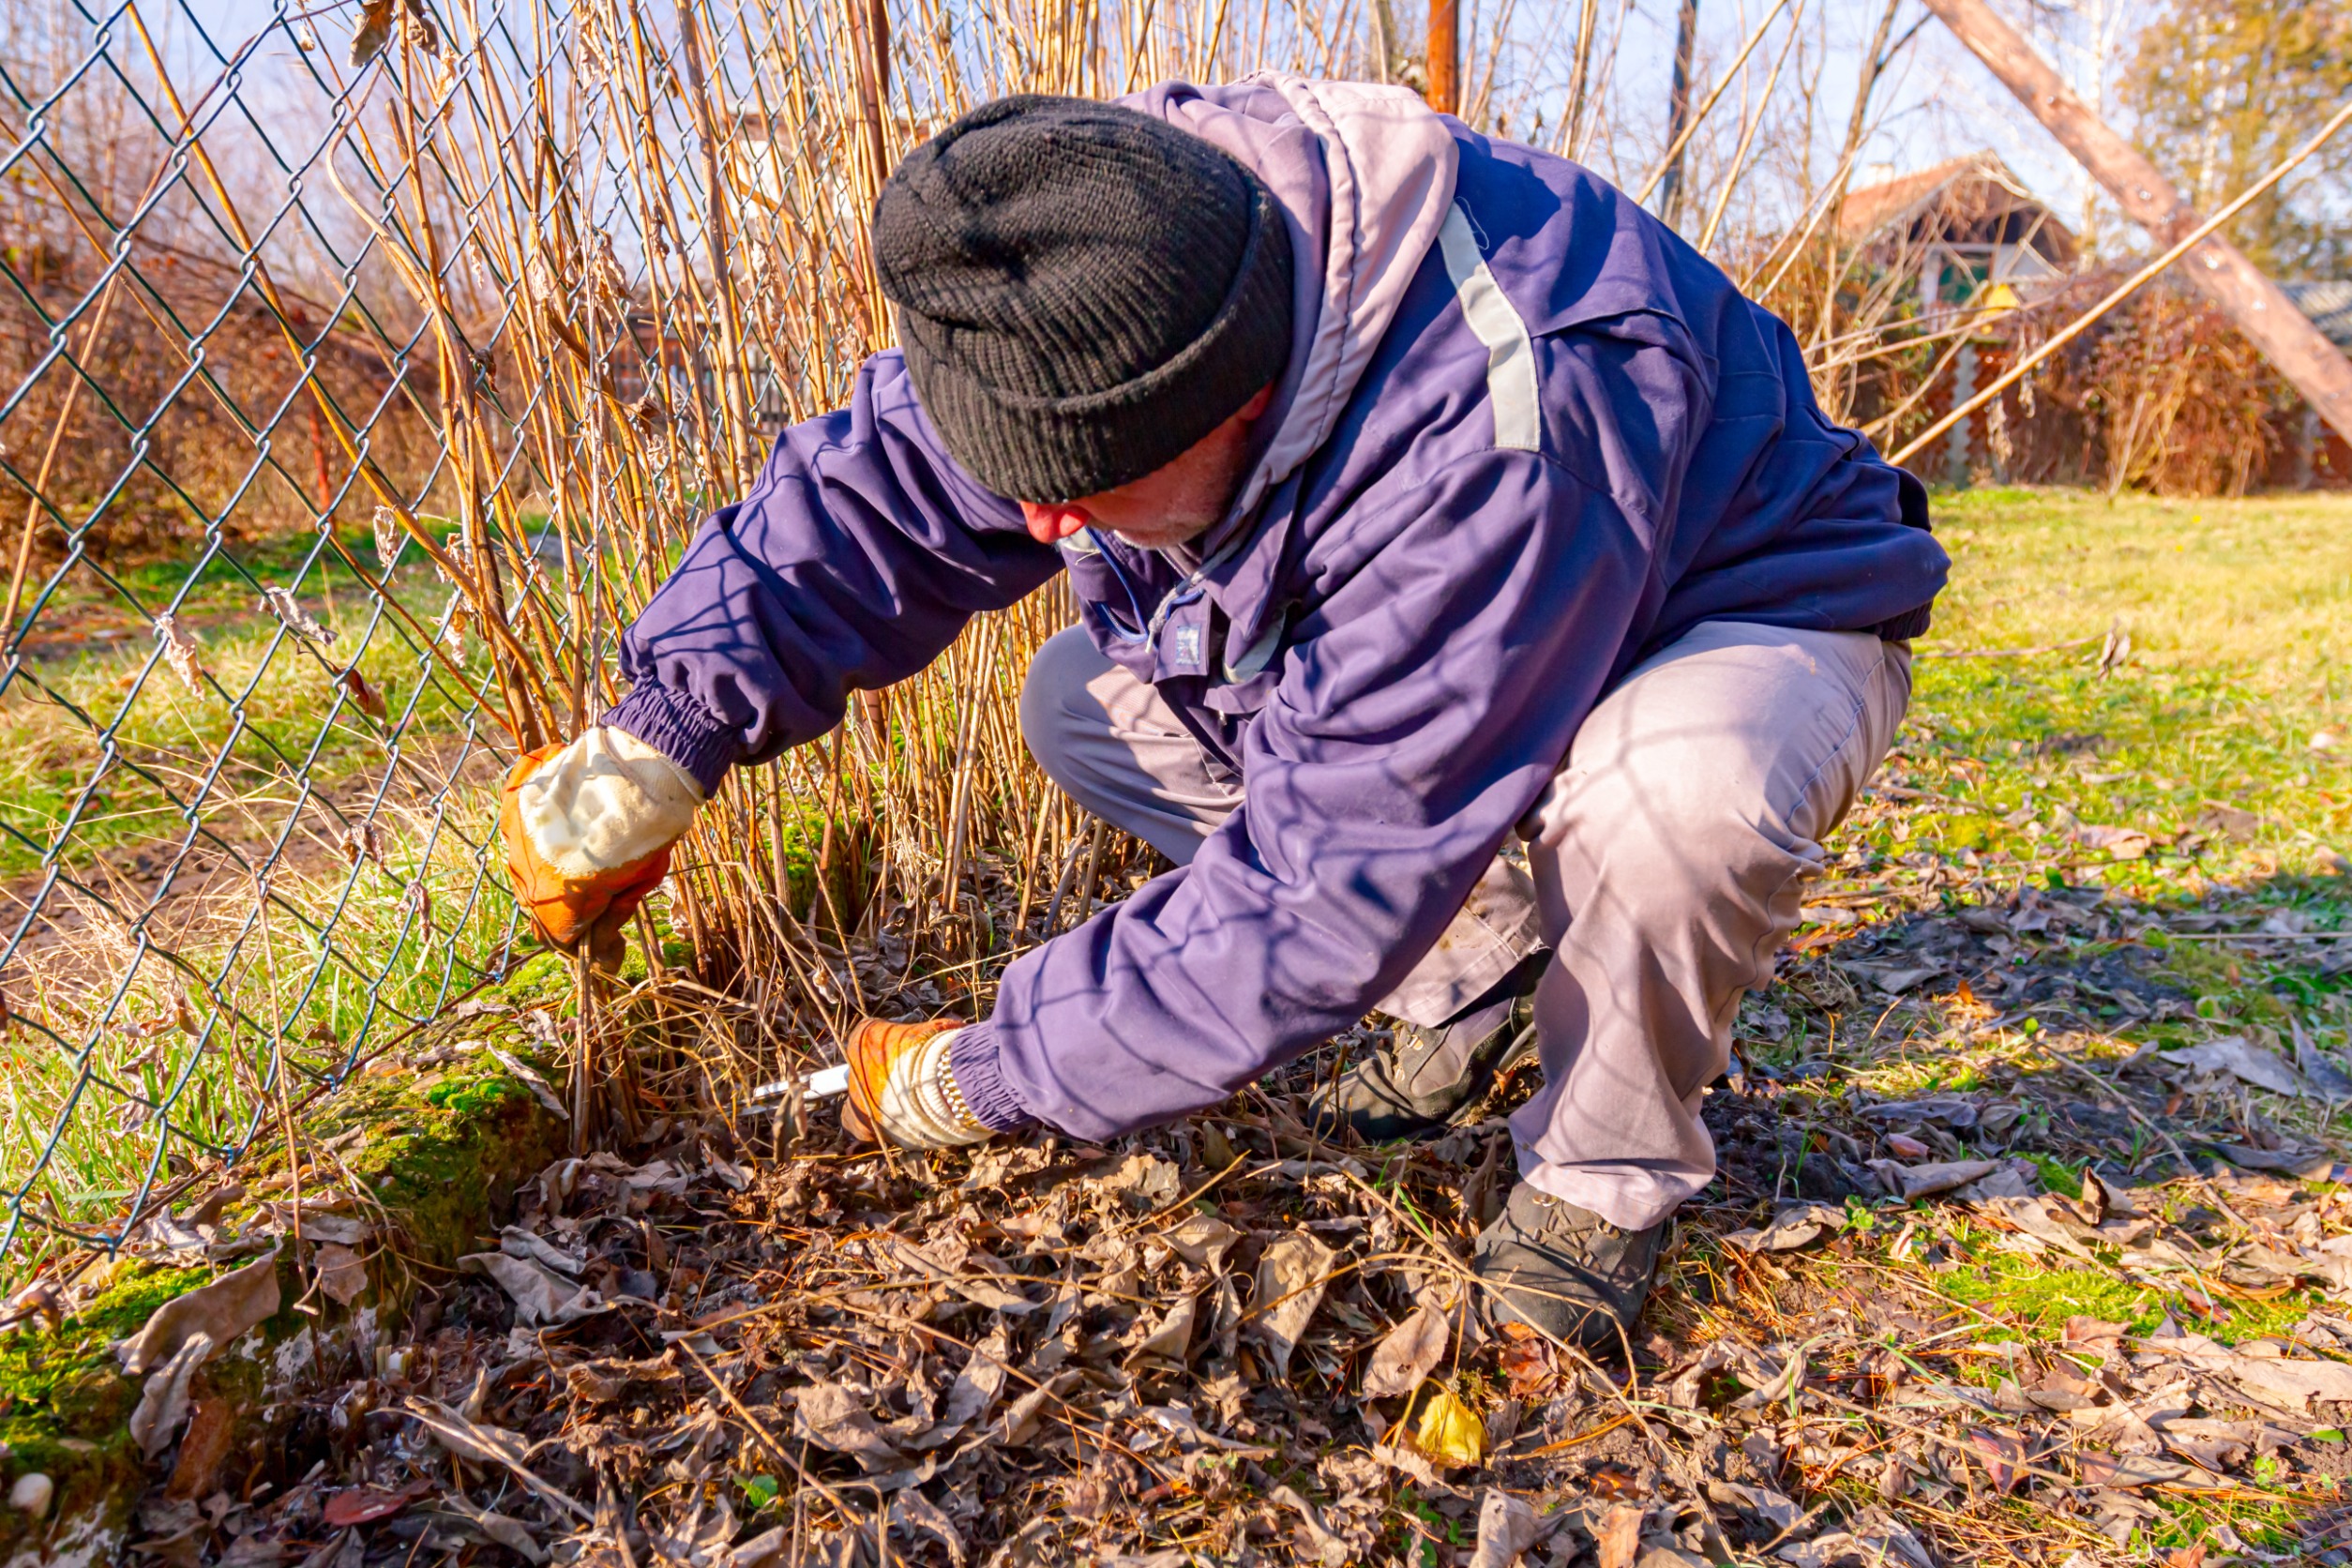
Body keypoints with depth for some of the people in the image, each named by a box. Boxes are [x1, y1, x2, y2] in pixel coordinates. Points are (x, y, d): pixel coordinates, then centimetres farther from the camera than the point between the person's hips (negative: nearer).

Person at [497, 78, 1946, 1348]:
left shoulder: (1498, 456, -43)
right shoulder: (1119, 284, -21)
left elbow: (1321, 887, -38)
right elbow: (882, 485, -11)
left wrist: (981, 1080, -28)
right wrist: (662, 739, -23)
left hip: (1751, 619, -6)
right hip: (1415, 635, 7)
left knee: (1676, 785, -42)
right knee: (1081, 709, -5)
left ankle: (1611, 1176, -9)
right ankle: (1481, 960, 7)